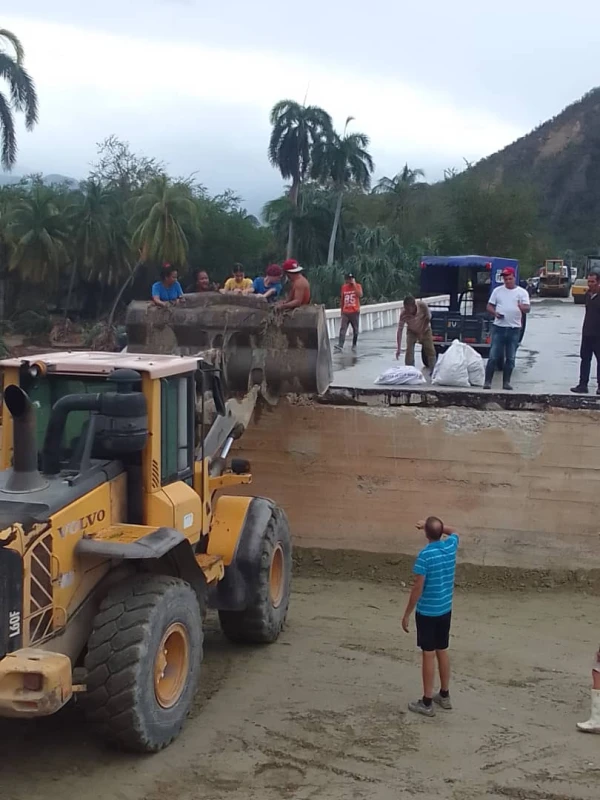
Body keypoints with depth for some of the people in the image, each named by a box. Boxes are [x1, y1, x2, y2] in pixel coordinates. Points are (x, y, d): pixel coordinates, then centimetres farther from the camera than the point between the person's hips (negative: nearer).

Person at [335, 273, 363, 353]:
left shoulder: (357, 286, -2)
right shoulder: (344, 287, 8)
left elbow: (360, 295, -21)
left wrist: (354, 285, -19)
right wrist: (342, 311, 16)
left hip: (355, 312, -2)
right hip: (345, 312, 2)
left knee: (355, 330, 7)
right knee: (342, 329, -9)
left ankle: (354, 345, 23)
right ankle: (340, 347, -17)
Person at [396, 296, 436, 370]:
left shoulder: (423, 305, -34)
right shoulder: (403, 314, -34)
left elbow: (428, 317, -15)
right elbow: (400, 330, -31)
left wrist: (422, 332, -18)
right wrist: (398, 348, -35)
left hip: (425, 330, 1)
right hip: (411, 331, 0)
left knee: (430, 350, -4)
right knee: (409, 351, -14)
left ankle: (433, 371, 4)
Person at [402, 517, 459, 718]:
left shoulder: (425, 555, -21)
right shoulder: (450, 546, -3)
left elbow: (417, 588, -19)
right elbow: (453, 531, 23)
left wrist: (407, 614, -11)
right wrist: (436, 526, 19)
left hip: (427, 612, -6)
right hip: (445, 610, 6)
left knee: (428, 654, 0)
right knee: (442, 651, 17)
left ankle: (427, 703, 7)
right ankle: (444, 696, 28)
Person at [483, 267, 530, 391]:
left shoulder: (522, 292, 4)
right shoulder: (497, 290, 8)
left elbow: (528, 309, -4)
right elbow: (489, 306, 10)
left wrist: (522, 307, -28)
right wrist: (495, 313, -11)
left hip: (514, 329, 0)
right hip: (499, 327, 0)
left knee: (510, 358, 5)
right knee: (493, 356, -3)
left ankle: (506, 382, 13)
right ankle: (487, 381, 1)